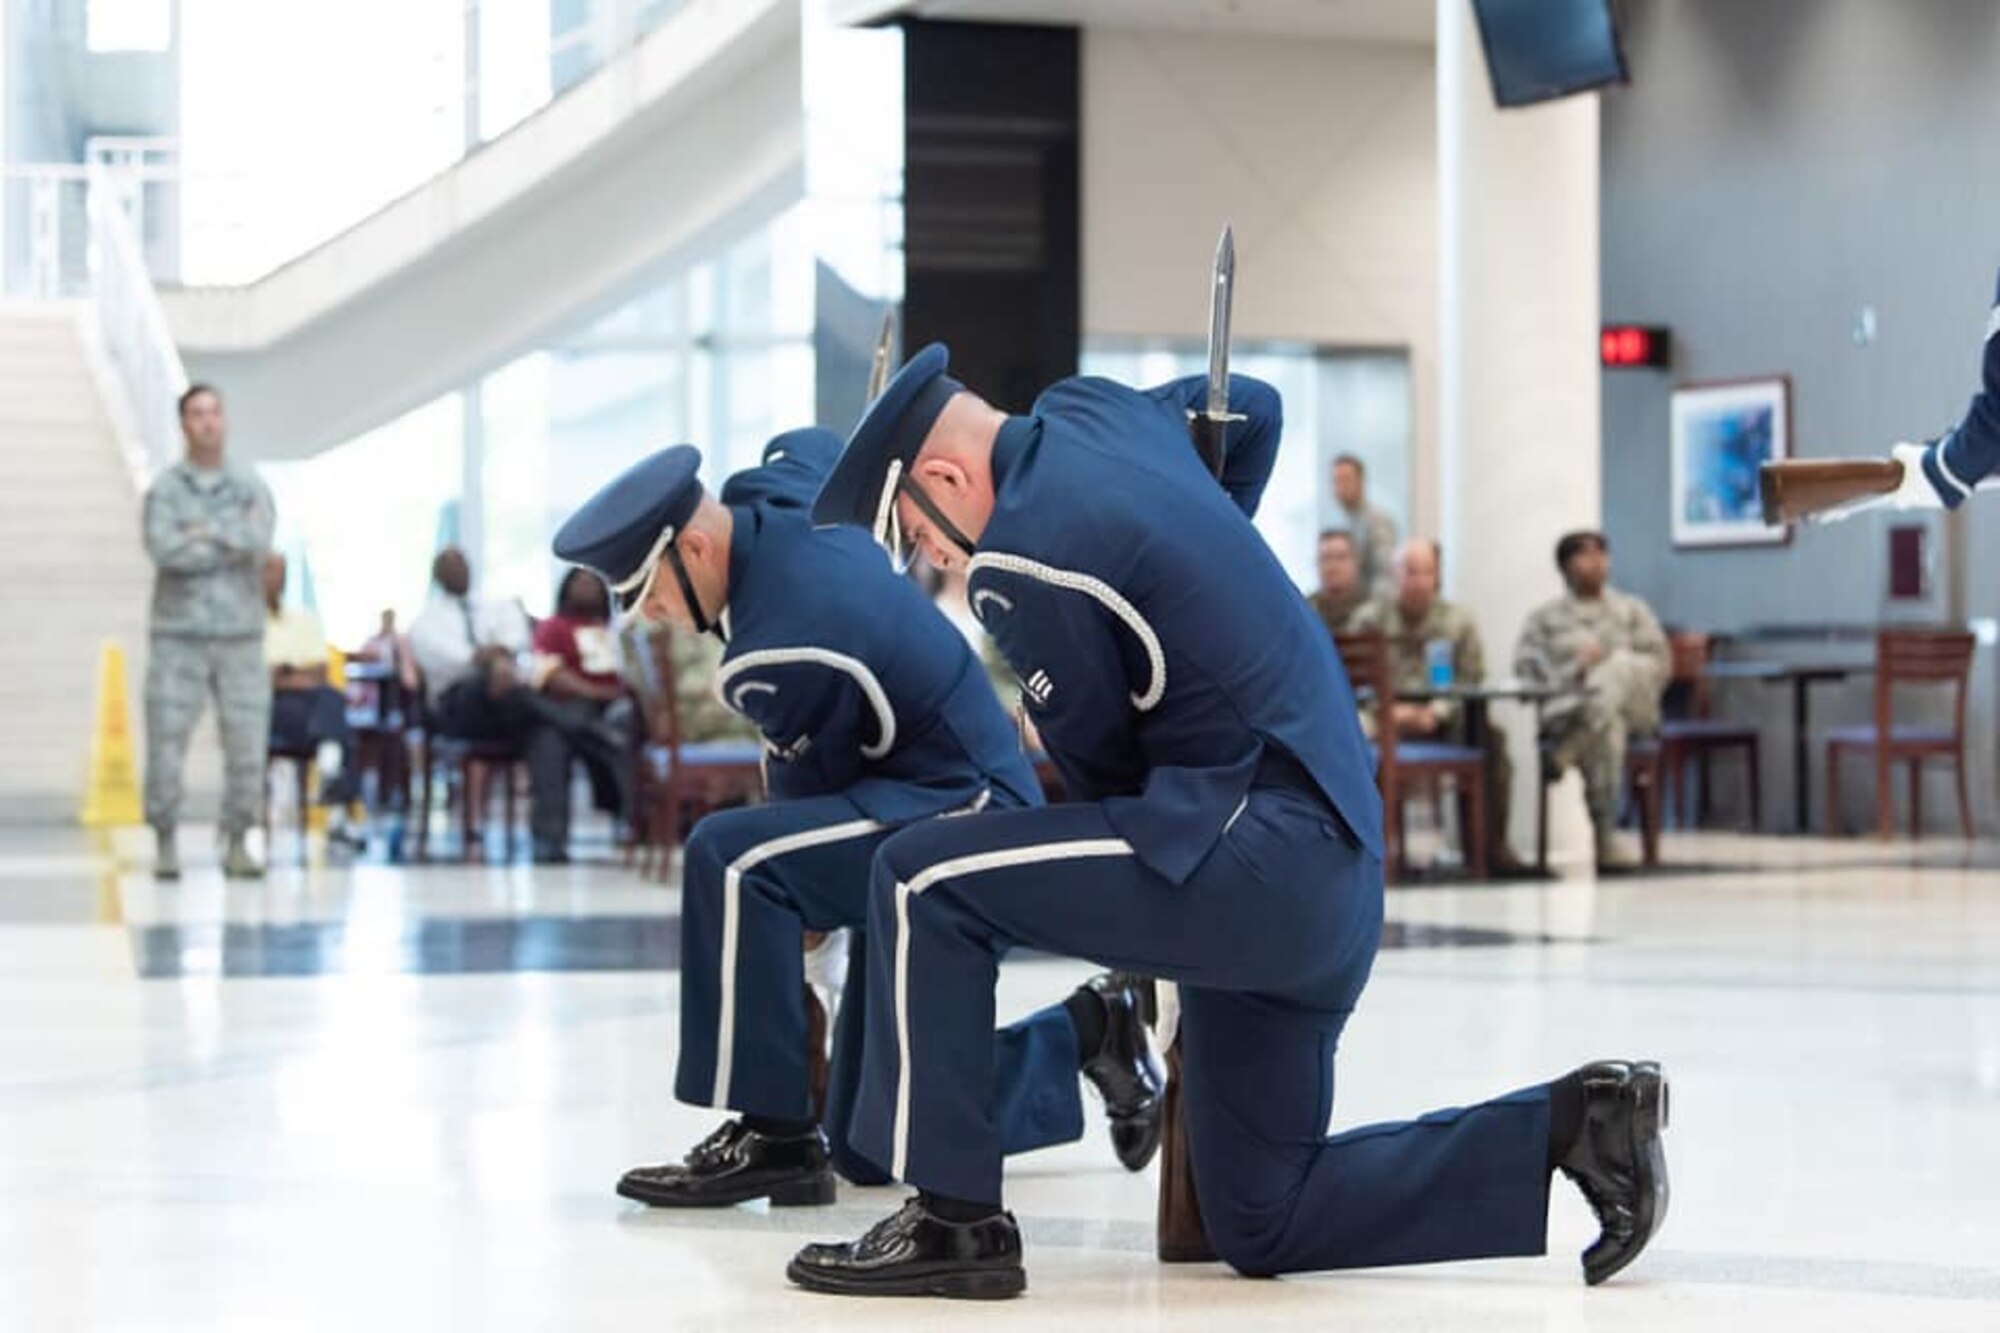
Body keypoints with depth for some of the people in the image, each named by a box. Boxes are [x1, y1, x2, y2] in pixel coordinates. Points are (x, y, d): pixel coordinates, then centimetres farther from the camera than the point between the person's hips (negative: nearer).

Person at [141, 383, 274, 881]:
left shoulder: (251, 487, 6)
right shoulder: (165, 489, 0)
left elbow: (261, 539, -14)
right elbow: (164, 550, -17)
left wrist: (204, 531, -14)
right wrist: (232, 544, -12)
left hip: (240, 637, 2)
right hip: (178, 635, -2)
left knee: (247, 744, -2)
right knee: (166, 743, -4)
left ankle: (237, 846, 8)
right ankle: (165, 847, 6)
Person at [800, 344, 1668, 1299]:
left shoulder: (1022, 551, -14)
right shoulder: (1089, 410, 13)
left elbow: (1102, 764, -5)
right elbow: (1252, 410, 34)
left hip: (1256, 861, -10)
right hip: (1333, 876, 10)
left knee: (924, 880, -10)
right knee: (1262, 1226, 13)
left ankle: (954, 1221, -7)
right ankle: (1569, 1127, 9)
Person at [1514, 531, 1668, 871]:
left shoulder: (1632, 610, 24)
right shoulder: (1543, 617, 20)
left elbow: (1660, 663, 12)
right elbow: (1526, 669, 5)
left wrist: (1608, 667, -6)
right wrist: (1575, 672, -13)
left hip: (1632, 706, 1)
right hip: (1568, 709, -1)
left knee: (1623, 663, -35)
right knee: (1605, 722, -40)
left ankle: (1564, 752, -46)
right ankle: (1604, 837, -46)